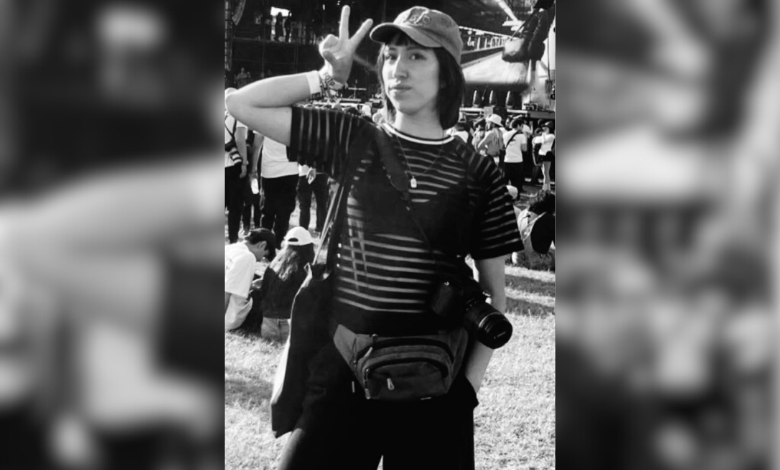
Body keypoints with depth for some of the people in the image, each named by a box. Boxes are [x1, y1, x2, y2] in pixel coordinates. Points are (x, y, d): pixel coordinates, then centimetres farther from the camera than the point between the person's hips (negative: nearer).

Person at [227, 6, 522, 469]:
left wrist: (469, 385, -6)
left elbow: (494, 298, 3)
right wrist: (330, 76, -2)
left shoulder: (477, 172, 0)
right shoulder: (353, 140, 3)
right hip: (343, 366, 1)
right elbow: (243, 102, 1)